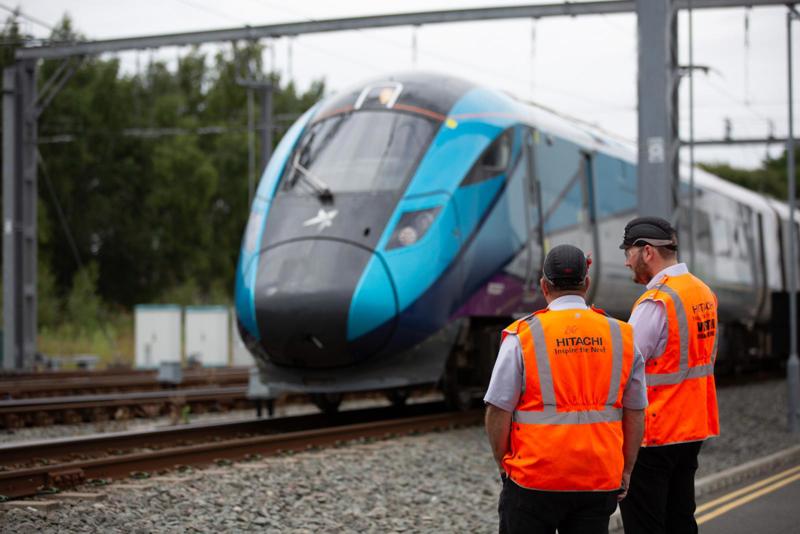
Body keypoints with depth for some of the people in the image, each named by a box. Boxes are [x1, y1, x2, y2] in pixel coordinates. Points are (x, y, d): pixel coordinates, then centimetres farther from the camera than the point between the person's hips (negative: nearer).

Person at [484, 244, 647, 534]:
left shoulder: (522, 336, -7)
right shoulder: (622, 337, 3)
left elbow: (498, 411, -6)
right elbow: (635, 414, 7)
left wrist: (503, 464, 8)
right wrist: (625, 471, 17)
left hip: (534, 479, -3)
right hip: (599, 482, 3)